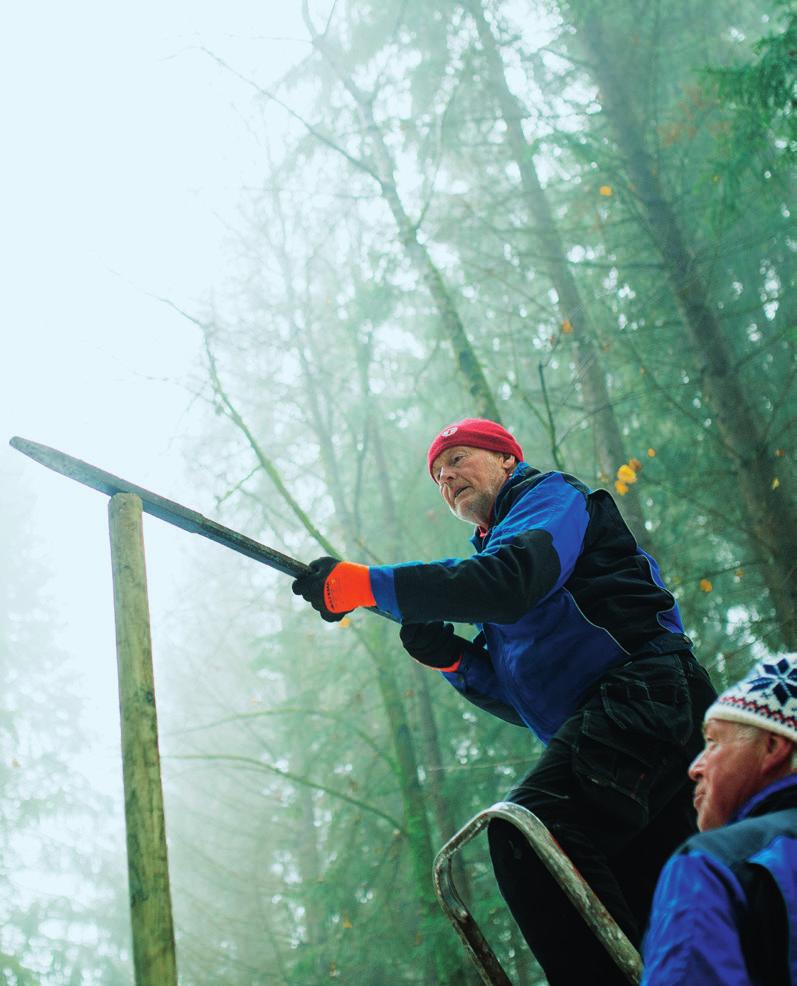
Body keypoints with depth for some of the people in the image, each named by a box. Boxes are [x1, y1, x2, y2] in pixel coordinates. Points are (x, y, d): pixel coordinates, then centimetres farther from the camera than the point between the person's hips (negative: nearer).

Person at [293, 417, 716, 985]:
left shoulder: (550, 497, 5)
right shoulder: (498, 544, 29)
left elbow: (508, 583, -18)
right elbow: (527, 699, 23)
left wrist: (367, 584, -17)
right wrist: (451, 659, 6)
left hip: (644, 697, -10)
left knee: (528, 833, -28)